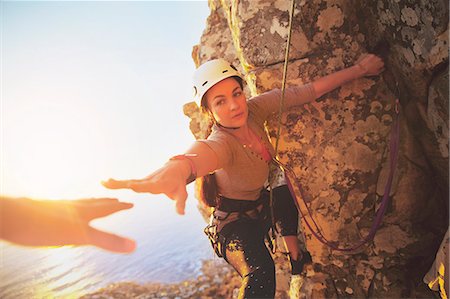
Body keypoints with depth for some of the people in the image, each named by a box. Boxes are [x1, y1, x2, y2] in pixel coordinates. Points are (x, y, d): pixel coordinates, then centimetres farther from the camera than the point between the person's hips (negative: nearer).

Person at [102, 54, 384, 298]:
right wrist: (177, 170, -82)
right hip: (235, 222, -8)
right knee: (261, 273, -30)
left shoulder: (254, 109, -16)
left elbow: (309, 91, -13)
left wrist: (359, 69, -9)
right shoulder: (221, 143, -34)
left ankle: (296, 259, 31)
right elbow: (200, 155, -59)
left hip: (261, 206, 8)